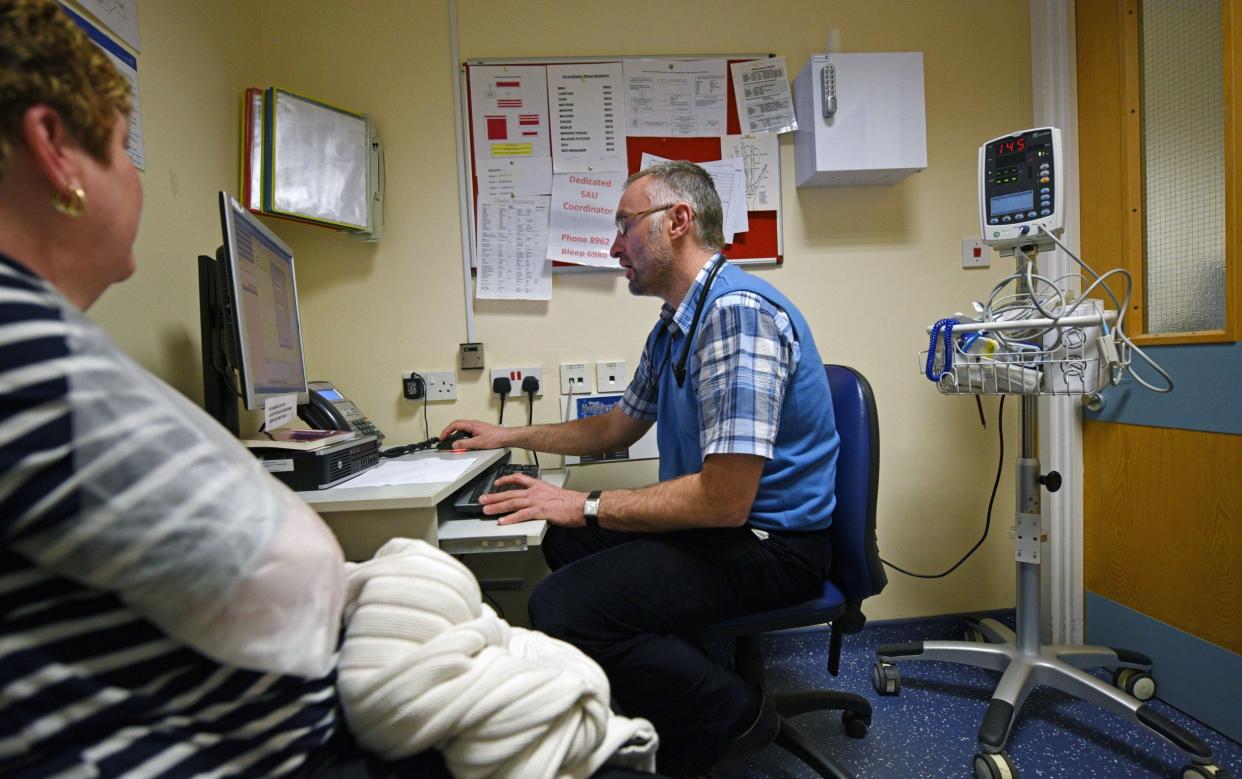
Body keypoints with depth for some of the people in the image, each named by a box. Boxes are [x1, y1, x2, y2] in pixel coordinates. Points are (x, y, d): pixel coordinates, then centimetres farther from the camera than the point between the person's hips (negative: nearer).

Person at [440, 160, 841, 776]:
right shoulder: (673, 326, 11)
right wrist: (509, 436, 24)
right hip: (714, 523, 10)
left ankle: (730, 719, 1)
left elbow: (724, 500, -27)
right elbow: (617, 427, 23)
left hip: (771, 544, -10)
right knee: (565, 544, 15)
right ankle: (678, 708, 19)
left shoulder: (738, 311, -22)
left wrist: (585, 506, -18)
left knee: (562, 607, -22)